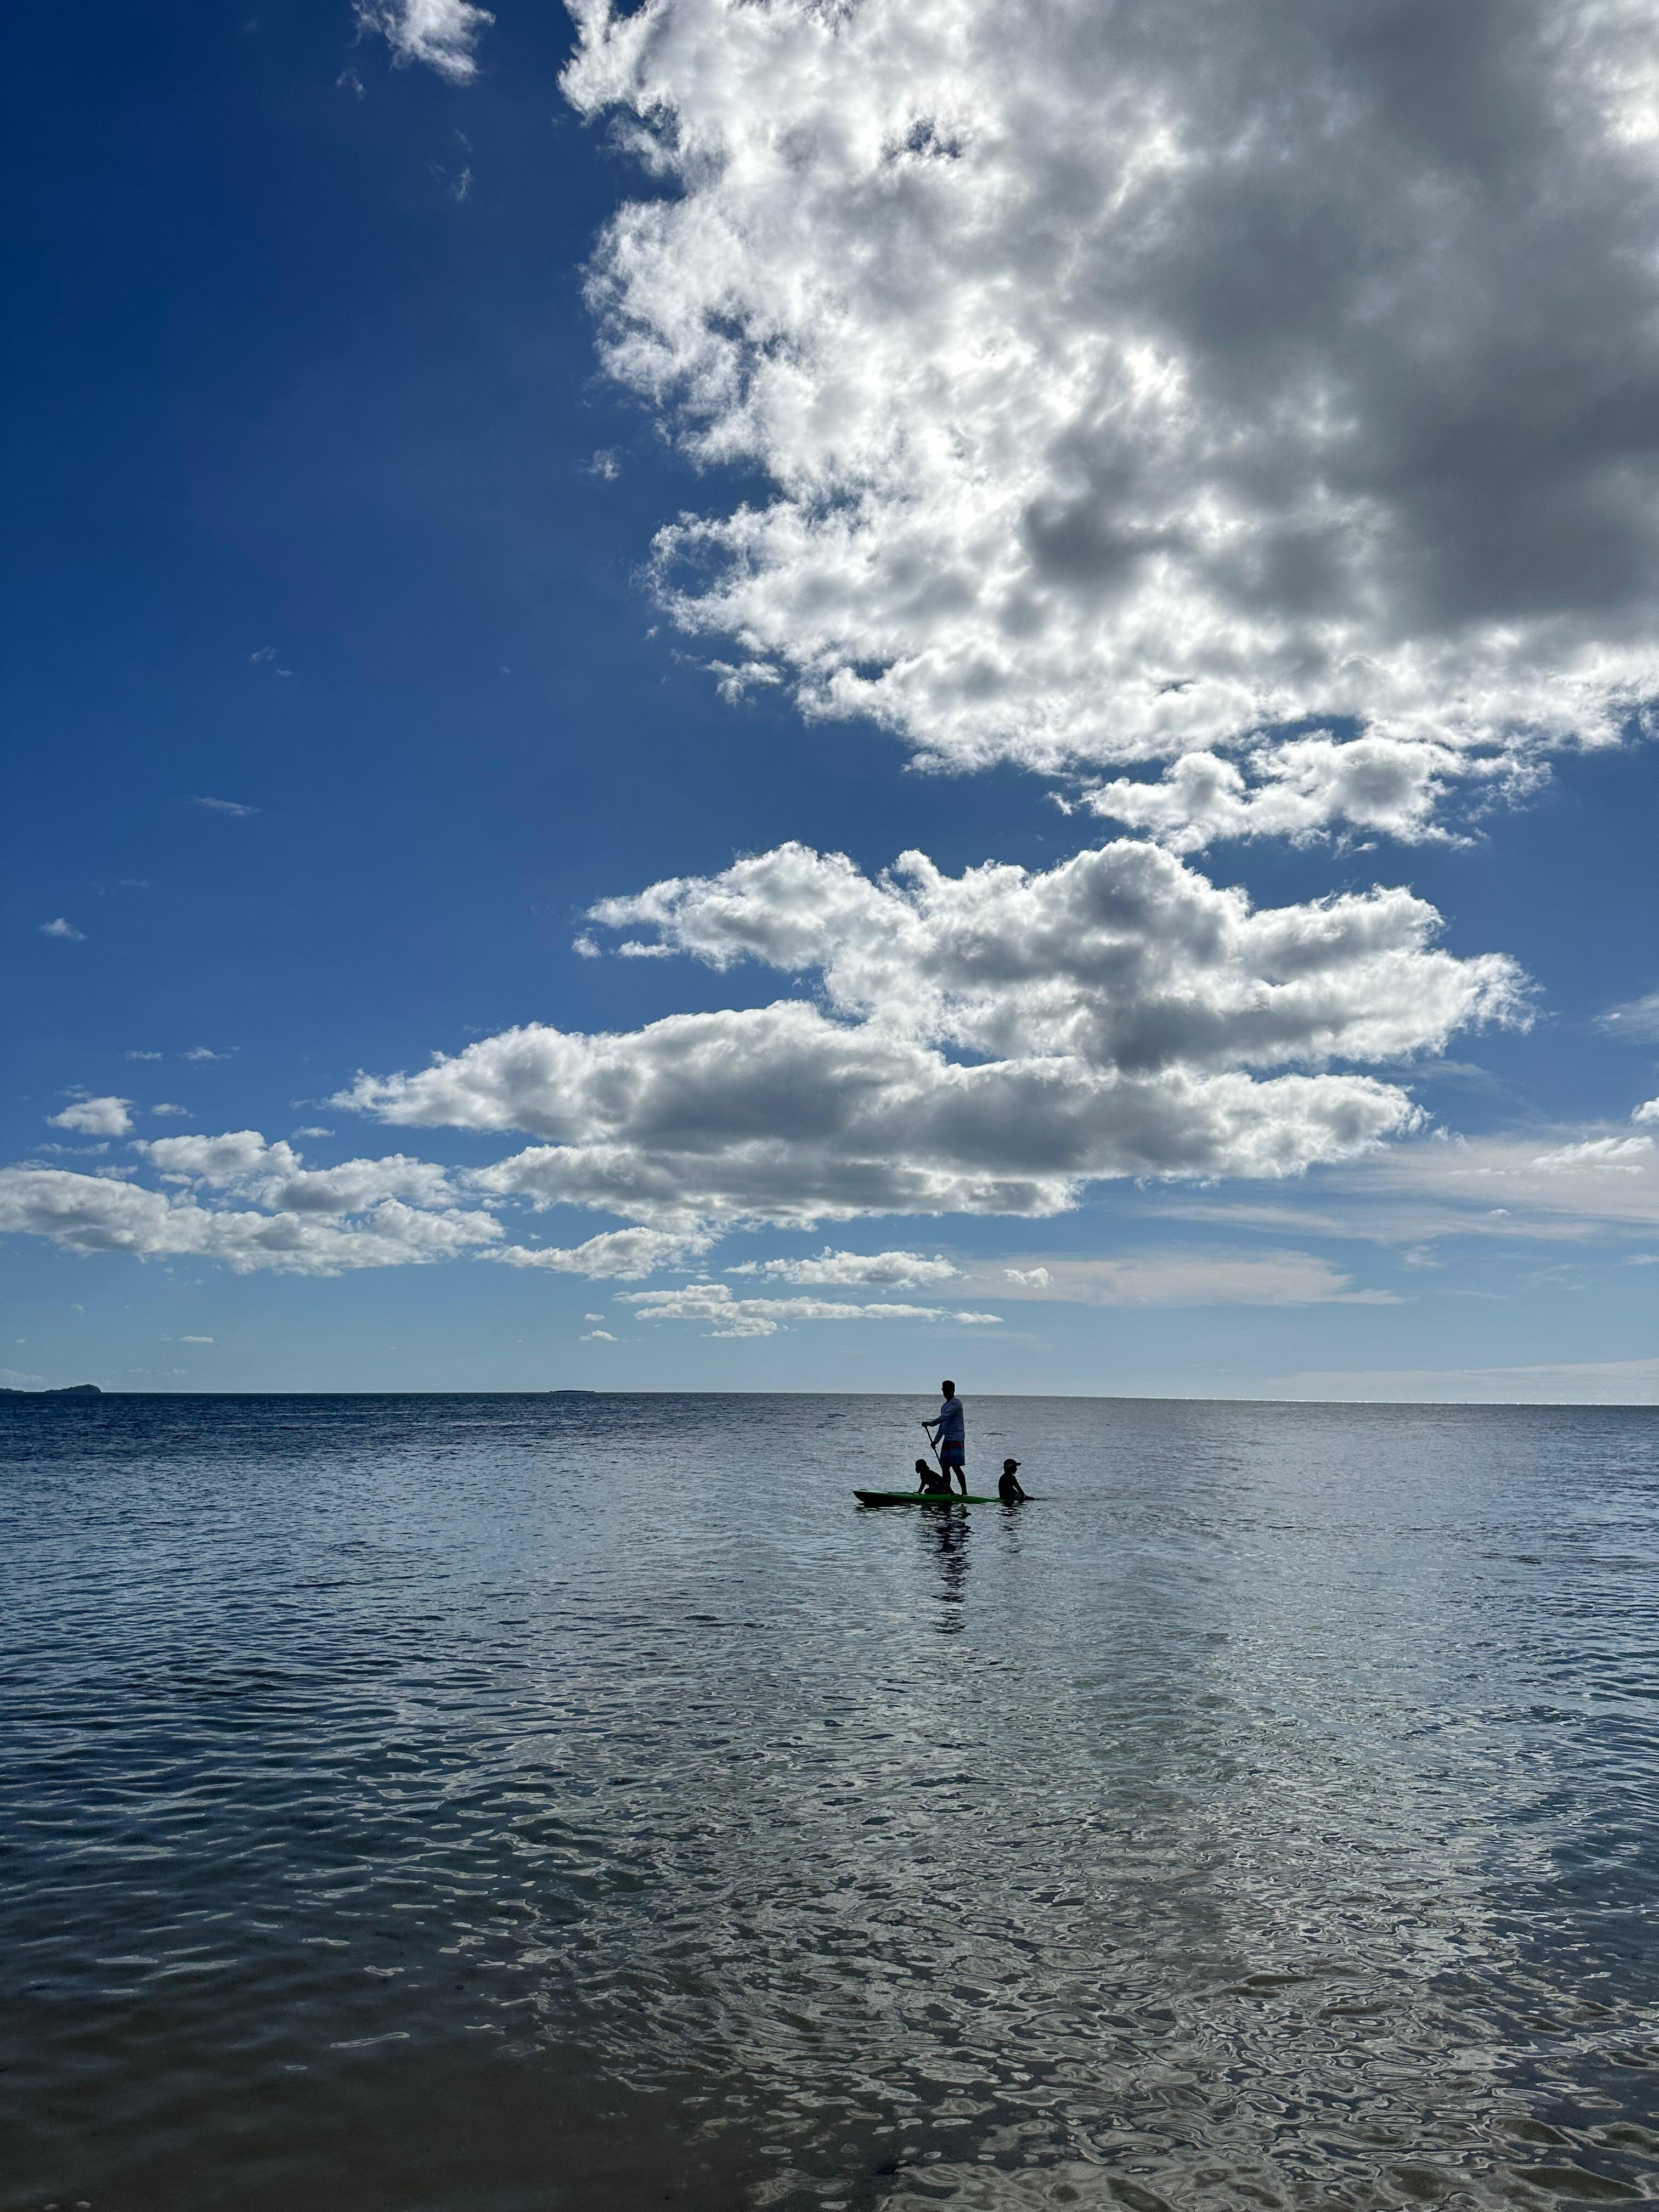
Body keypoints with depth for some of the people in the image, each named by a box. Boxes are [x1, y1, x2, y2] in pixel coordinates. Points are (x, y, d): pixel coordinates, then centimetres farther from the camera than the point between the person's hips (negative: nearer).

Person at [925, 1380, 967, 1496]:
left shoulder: (956, 1403, -9)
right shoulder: (944, 1406, 20)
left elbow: (944, 1417, -20)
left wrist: (930, 1424, -19)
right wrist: (936, 1441, 25)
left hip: (957, 1440, -9)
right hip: (947, 1440, 9)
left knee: (956, 1467, -13)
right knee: (945, 1466, 7)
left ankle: (965, 1492, -11)